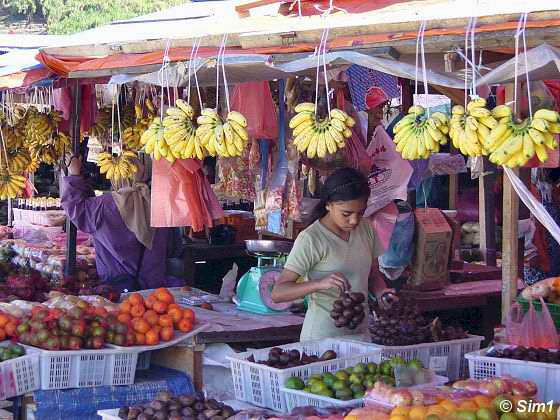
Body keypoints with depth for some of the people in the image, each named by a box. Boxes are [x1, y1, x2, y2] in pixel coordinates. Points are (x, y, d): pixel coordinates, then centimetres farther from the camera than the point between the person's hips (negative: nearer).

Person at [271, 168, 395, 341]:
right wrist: (319, 284, -33)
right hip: (323, 336, -5)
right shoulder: (310, 239, -15)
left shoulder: (366, 228, 3)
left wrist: (381, 292, -7)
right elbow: (278, 293, -18)